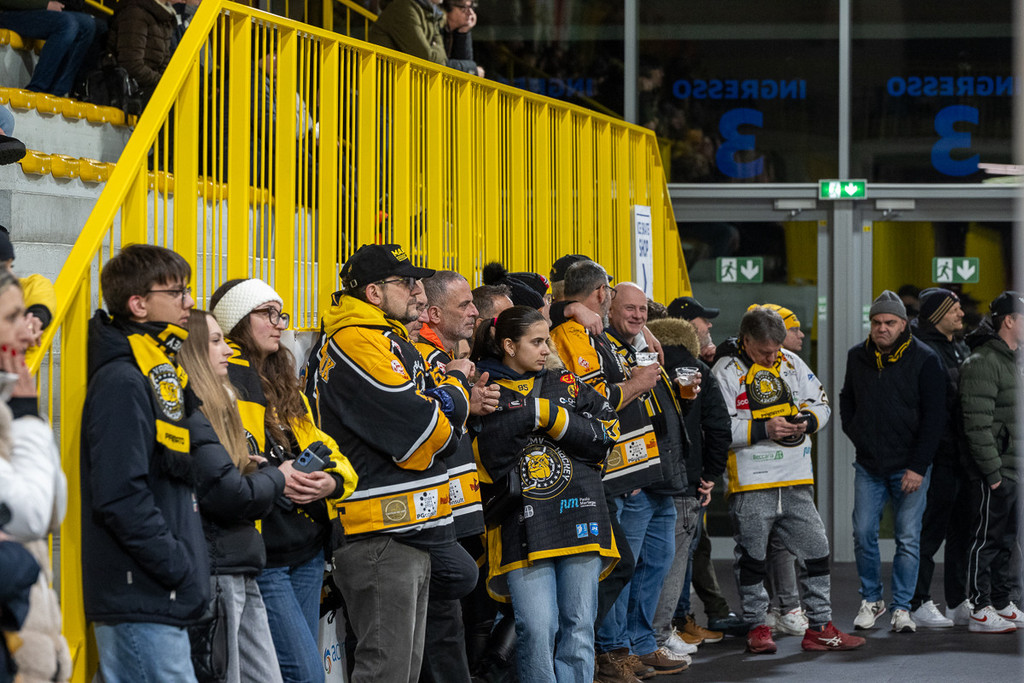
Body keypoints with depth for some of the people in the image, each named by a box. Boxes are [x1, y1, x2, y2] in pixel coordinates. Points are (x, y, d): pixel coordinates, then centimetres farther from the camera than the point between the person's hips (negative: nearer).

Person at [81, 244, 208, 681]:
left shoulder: (160, 377, 18)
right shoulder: (121, 383, -13)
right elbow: (119, 498, -21)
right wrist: (180, 567, -18)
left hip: (163, 603, 10)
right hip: (139, 603, -10)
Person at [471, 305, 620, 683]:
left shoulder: (567, 385, 17)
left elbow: (606, 433, 7)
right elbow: (485, 460, -6)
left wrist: (551, 417, -3)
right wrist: (528, 415, -10)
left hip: (579, 523, 3)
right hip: (522, 528, -3)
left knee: (579, 629, 2)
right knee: (536, 630, -12)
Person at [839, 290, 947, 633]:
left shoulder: (924, 360, -7)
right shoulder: (857, 358, 6)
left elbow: (934, 417, -8)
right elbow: (846, 400, 23)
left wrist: (918, 466, -13)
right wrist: (855, 434, 7)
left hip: (910, 467, -3)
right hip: (868, 466, 3)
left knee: (908, 538, -2)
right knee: (863, 534, 1)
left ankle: (902, 607, 5)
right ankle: (871, 600, 16)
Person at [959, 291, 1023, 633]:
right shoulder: (983, 363, -14)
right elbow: (977, 424, -19)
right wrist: (992, 471, -21)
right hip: (993, 469, -9)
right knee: (986, 540, -4)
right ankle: (980, 611, 0)